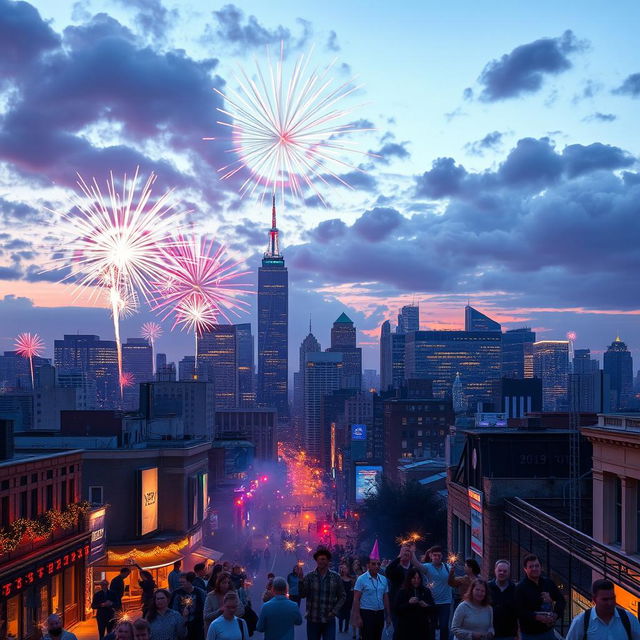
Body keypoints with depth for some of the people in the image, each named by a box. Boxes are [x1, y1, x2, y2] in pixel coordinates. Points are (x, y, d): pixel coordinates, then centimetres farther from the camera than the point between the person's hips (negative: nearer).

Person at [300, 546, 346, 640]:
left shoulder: (335, 577, 0)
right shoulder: (310, 576, -2)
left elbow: (342, 596, 8)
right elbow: (302, 594, -8)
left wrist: (334, 611, -3)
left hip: (329, 620, 0)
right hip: (312, 620, 0)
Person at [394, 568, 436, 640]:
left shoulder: (426, 591, 9)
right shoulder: (402, 592, 2)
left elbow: (433, 608, 9)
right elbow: (396, 609, -4)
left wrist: (426, 606, -12)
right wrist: (408, 603, -16)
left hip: (422, 628, 2)